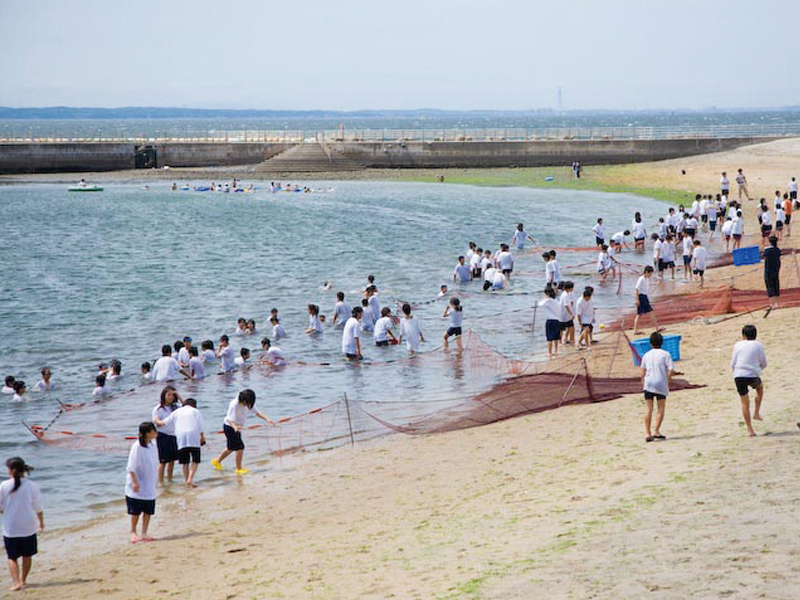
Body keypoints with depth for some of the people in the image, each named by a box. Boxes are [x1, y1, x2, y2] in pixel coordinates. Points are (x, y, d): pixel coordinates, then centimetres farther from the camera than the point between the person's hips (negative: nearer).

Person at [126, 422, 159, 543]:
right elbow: (131, 467, -16)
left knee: (148, 511, 6)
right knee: (136, 511, 3)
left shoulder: (153, 446, 4)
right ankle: (133, 533, 16)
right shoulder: (137, 447, -17)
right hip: (138, 487, -6)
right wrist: (135, 482, -19)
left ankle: (144, 533, 14)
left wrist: (154, 481, 17)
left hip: (149, 486, 6)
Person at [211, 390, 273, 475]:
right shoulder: (234, 404, -30)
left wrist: (267, 419, -18)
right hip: (230, 427, -8)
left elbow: (256, 413, -3)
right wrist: (235, 427, -58)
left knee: (231, 448, 22)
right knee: (240, 448, -11)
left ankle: (217, 461, 43)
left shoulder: (248, 404, -8)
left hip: (237, 427, 8)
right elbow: (229, 419, -38)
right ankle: (238, 469, 3)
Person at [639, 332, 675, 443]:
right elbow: (671, 370, -7)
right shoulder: (665, 354, 1)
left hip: (648, 384, 2)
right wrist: (668, 382, 6)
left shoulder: (646, 355, 9)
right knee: (661, 408, 8)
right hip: (661, 384, -2)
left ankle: (648, 433, 0)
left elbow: (643, 372, 8)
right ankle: (656, 431, 0)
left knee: (649, 409, 4)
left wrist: (643, 384, 15)